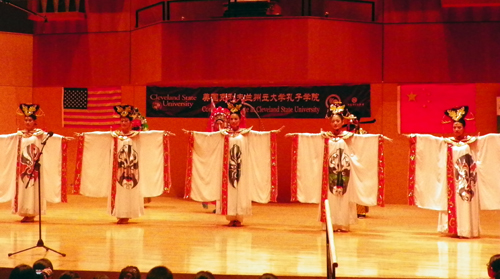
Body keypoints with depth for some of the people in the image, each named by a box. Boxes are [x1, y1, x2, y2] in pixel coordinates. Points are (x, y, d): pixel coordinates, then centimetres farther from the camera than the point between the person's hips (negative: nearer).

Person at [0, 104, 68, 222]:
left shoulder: (39, 133, -3)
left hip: (34, 166, -4)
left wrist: (63, 138, -33)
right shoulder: (20, 134, 11)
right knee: (22, 189, 4)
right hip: (22, 166, 5)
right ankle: (25, 213, 10)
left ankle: (31, 214, -1)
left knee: (33, 189, -5)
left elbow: (52, 136, -17)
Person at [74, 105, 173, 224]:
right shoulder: (113, 135, 6)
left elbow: (152, 133, -8)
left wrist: (164, 133, -20)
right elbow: (97, 134, 5)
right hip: (117, 169, 2)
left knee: (130, 190, -1)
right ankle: (120, 214, 11)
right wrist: (83, 134, -2)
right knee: (118, 190, 3)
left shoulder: (137, 135, 1)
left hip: (131, 169, -2)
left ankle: (126, 215, 6)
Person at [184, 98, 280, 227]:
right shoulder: (223, 133, 6)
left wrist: (272, 133, -22)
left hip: (241, 167, -1)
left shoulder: (246, 133, 4)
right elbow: (207, 135, 1)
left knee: (241, 190, -1)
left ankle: (239, 217, 5)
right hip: (228, 166, 1)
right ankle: (231, 218, 5)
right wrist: (193, 133, -9)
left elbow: (261, 134, -6)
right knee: (229, 191, 0)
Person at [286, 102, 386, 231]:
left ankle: (343, 223, 5)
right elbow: (307, 137, 3)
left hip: (344, 171, -1)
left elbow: (367, 138, -5)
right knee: (329, 197, 2)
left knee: (343, 196, 0)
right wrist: (294, 135, -7)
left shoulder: (348, 136, 1)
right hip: (329, 171, 1)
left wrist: (379, 137, -17)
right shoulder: (324, 136, 5)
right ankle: (330, 223, 6)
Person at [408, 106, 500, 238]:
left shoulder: (472, 141, 3)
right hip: (452, 178, 2)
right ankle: (454, 229, 4)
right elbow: (428, 139, 3)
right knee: (453, 203, 0)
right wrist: (414, 137, -5)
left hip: (467, 179, -2)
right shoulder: (446, 142, 8)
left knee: (467, 204, -4)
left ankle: (468, 230, -1)